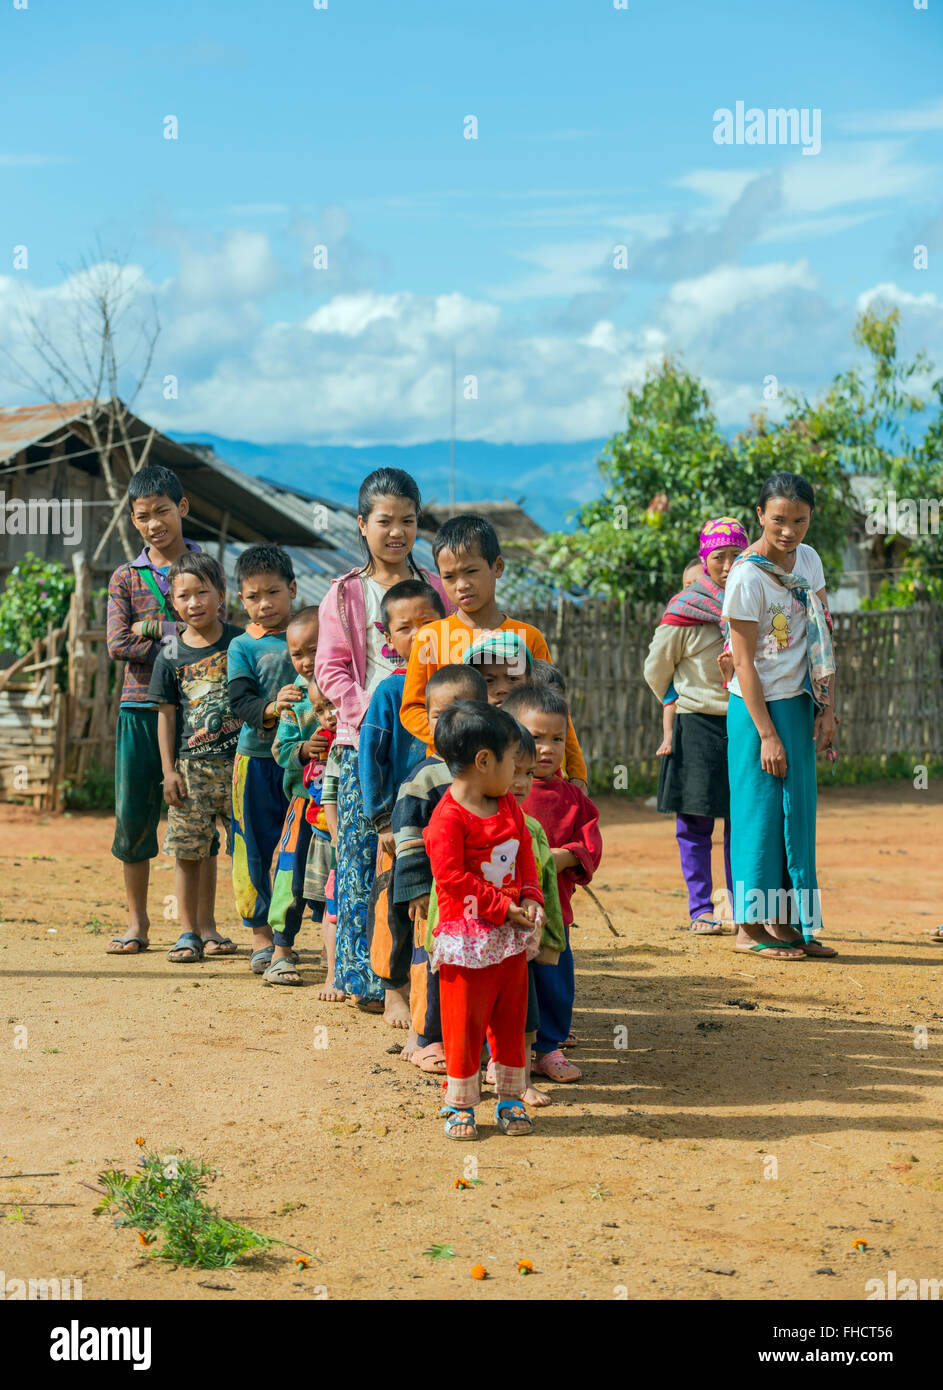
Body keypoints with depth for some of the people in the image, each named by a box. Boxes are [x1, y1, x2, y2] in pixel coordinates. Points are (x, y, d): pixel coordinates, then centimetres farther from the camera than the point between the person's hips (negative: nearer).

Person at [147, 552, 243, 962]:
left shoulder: (240, 642, 0)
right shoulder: (171, 656, 2)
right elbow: (166, 714, 5)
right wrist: (169, 770, 0)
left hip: (237, 759, 0)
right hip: (191, 765, 0)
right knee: (189, 850, 2)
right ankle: (189, 931, 12)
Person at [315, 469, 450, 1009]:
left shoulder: (435, 590, 11)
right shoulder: (345, 594, 7)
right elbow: (331, 668, 2)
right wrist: (369, 713, -11)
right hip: (364, 741, -1)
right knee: (361, 854, -2)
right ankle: (362, 975, 5)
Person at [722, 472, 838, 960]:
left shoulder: (809, 560, 4)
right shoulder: (747, 576, -17)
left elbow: (820, 640, 10)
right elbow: (744, 662, -16)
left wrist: (827, 708, 3)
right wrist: (767, 735, -17)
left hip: (799, 704, 7)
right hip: (758, 706, -7)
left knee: (797, 813, 10)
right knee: (760, 811, -2)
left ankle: (787, 922, 18)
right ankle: (749, 926, 8)